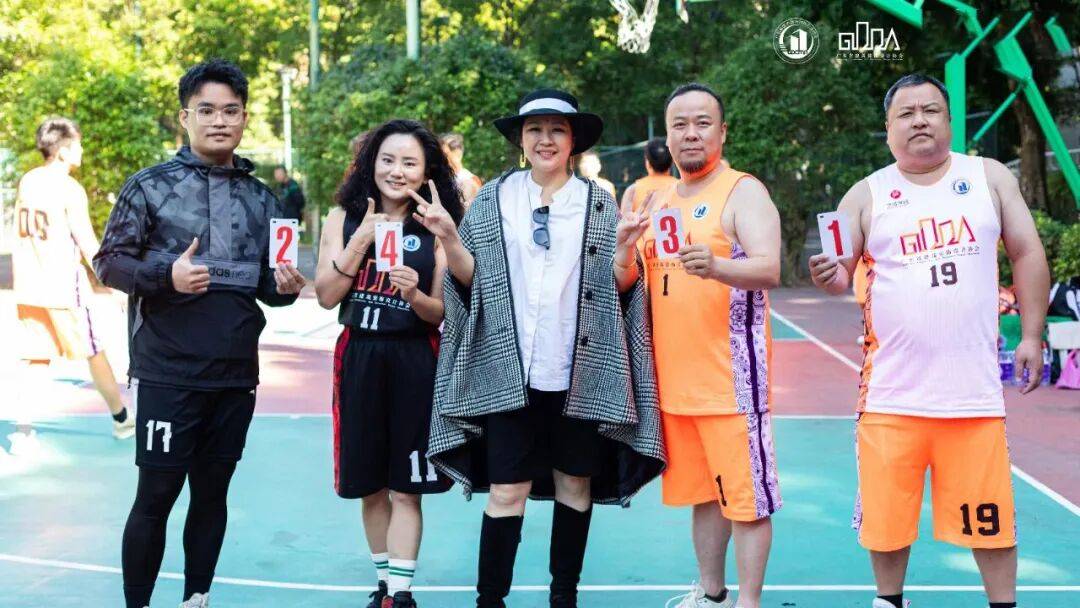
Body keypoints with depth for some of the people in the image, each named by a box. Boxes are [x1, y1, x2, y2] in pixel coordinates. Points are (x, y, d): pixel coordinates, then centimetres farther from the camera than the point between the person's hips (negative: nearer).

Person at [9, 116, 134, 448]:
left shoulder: (27, 181, 7)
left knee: (36, 358, 11)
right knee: (94, 352, 8)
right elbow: (89, 247, -14)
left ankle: (22, 428, 1)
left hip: (28, 285, 6)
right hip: (64, 284, -6)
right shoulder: (70, 189, -13)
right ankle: (122, 420, 21)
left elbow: (21, 234, 15)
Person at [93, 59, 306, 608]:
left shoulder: (261, 199, 10)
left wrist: (284, 285, -6)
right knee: (156, 496, 0)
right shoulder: (150, 186, -3)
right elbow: (109, 261, -4)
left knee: (213, 492, 12)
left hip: (236, 376, 4)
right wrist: (166, 275, -21)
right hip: (167, 375, -4)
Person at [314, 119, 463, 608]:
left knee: (405, 489, 0)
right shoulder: (345, 218, 3)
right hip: (358, 357, 2)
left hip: (416, 362, -2)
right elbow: (326, 295, -4)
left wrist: (415, 295, -23)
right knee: (371, 487, 11)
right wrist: (361, 242, -14)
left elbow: (443, 312, -2)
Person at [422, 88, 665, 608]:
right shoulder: (493, 199, 7)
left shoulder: (599, 204, 6)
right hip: (508, 372, -1)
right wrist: (449, 239, -14)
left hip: (580, 374, 1)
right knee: (506, 492, -1)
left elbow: (621, 287, 3)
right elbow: (471, 279, 3)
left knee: (575, 485, 10)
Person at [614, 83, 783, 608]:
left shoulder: (743, 192, -7)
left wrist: (715, 265, -40)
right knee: (702, 491, 17)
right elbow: (624, 282, 14)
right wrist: (625, 247, -8)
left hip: (731, 377, -7)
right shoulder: (659, 201, 15)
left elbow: (768, 268, -21)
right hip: (675, 377, 7)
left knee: (745, 496, -3)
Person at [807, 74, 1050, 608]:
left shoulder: (990, 177, 5)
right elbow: (840, 273, 1)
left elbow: (1027, 254, 8)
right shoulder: (866, 195, 3)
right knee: (887, 513, 9)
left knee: (988, 512, 7)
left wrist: (1032, 336, 3)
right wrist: (830, 277, -23)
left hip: (974, 386, 0)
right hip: (892, 391, 0)